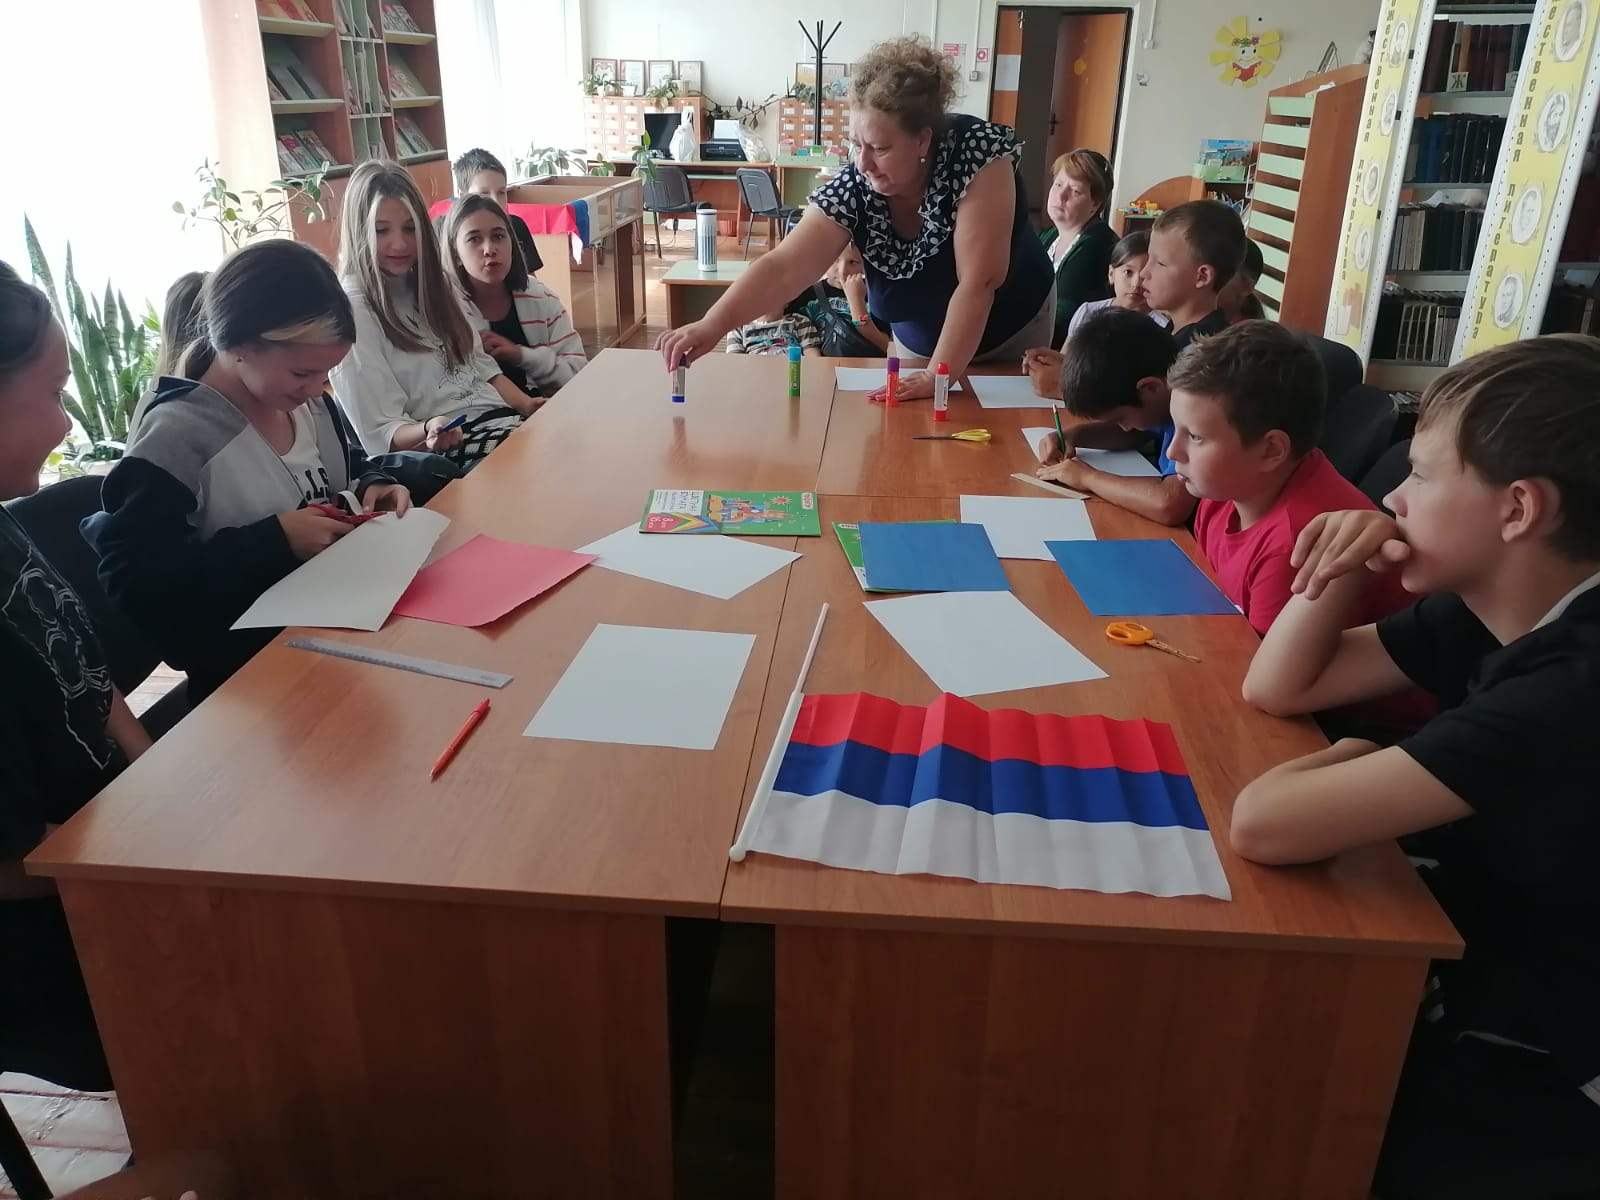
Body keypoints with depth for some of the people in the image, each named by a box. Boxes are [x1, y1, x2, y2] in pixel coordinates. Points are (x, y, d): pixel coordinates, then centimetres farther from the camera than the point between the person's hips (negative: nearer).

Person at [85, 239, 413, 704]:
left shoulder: (310, 403, 5)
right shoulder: (175, 438, -18)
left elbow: (349, 468, 25)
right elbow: (132, 586, -21)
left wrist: (372, 488, 1)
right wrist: (273, 542, -23)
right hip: (251, 671, -8)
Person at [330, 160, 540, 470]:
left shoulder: (432, 282, 16)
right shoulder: (353, 309, -6)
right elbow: (382, 435, -7)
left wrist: (528, 405, 3)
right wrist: (428, 431, -29)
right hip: (447, 447, -7)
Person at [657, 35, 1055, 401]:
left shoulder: (980, 154, -30)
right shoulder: (853, 188, -23)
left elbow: (978, 281, -33)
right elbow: (784, 268, -33)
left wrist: (937, 376, -37)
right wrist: (712, 325, -47)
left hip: (1015, 334, -2)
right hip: (919, 344, 2)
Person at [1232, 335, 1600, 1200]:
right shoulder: (1493, 611, -3)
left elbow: (1262, 824, -37)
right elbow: (1278, 687, 3)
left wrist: (1349, 759, -16)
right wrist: (1336, 574, -14)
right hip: (1480, 984, 7)